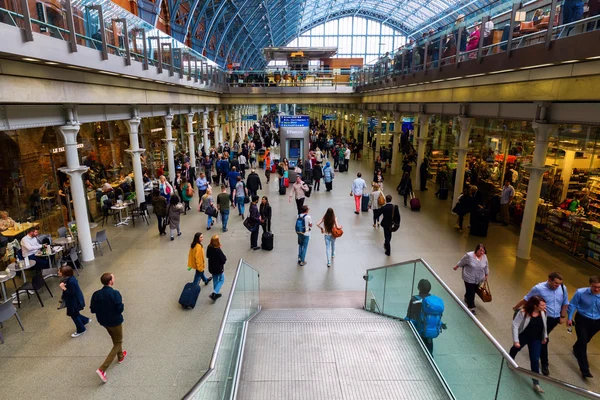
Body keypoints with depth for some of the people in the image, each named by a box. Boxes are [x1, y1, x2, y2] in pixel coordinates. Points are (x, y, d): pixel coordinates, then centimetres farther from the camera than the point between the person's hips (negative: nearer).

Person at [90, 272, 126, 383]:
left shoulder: (96, 294, -10)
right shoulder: (115, 293, -27)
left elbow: (92, 310, -4)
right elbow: (120, 309, -24)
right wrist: (121, 303, -4)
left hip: (103, 322, 6)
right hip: (115, 322, -6)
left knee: (115, 339, 30)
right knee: (117, 343, 9)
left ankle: (120, 356, 51)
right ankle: (102, 369, -1)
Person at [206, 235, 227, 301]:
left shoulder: (209, 248, -12)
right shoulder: (218, 250, -31)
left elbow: (207, 256, 5)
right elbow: (224, 259, -23)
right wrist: (225, 258, -4)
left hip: (211, 267, 6)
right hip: (219, 268, -6)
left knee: (215, 280, 23)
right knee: (221, 280, 15)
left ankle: (216, 293, 37)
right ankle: (214, 293, 4)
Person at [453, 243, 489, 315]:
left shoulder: (484, 257, -5)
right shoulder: (469, 255, -22)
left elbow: (486, 267, 9)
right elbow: (462, 262, -7)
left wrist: (486, 275, 16)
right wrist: (456, 267, 5)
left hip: (479, 279, 6)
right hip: (469, 278, -5)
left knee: (474, 291, 21)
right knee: (470, 293, 0)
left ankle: (466, 298, 49)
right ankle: (471, 307, 14)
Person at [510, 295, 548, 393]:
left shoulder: (543, 312, -17)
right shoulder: (523, 313, -31)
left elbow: (544, 325, 3)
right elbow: (515, 325, -25)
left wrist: (545, 336, 11)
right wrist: (516, 340, -24)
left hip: (536, 340, 2)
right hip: (523, 337, -2)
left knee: (535, 360, -1)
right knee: (515, 349, 26)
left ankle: (536, 384, 8)